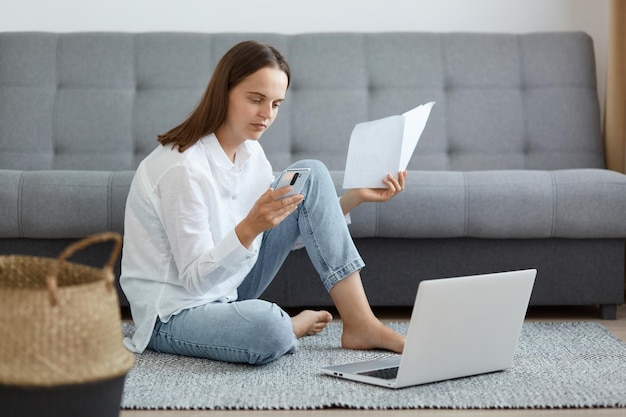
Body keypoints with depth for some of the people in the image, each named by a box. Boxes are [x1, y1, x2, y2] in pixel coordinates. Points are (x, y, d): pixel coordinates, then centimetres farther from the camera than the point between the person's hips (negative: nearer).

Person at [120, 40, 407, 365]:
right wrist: (249, 228, -39)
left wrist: (354, 198, 1)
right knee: (266, 327, -43)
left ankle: (361, 325, -6)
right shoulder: (183, 167, -23)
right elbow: (195, 279, -23)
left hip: (226, 291, 9)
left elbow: (287, 235, 10)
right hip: (173, 312, -8)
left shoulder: (250, 153, 2)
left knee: (312, 175, -4)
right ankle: (293, 326, -4)